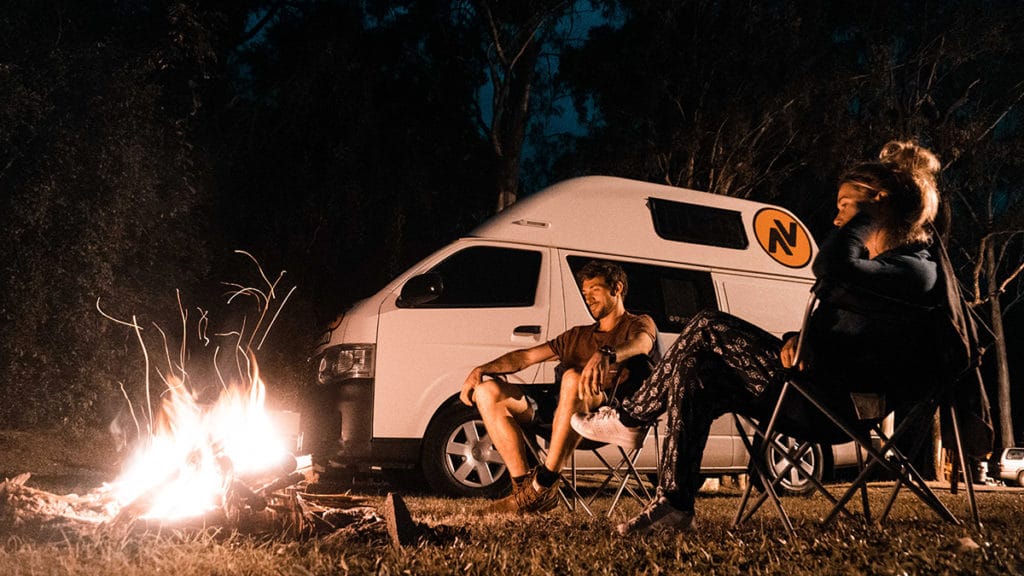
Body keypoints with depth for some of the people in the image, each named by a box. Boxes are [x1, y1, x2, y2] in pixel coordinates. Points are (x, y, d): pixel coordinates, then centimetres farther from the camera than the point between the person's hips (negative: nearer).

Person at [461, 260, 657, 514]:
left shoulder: (639, 324, 16)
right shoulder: (577, 336, 34)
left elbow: (640, 344, -11)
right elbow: (526, 356, 25)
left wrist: (607, 354, -36)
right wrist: (481, 369, 6)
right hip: (559, 407, 7)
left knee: (573, 378, -39)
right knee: (487, 392, -9)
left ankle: (544, 485, -35)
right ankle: (523, 485, -21)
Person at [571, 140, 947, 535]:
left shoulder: (914, 271, -13)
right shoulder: (871, 267, 19)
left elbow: (831, 268, -31)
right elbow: (823, 328, 20)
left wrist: (866, 214, -14)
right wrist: (796, 340, -4)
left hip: (835, 405, -10)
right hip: (817, 392, 10)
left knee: (706, 330, -12)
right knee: (694, 371, 6)